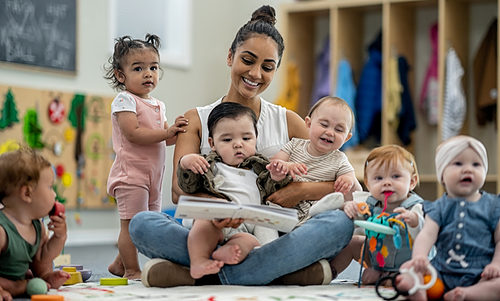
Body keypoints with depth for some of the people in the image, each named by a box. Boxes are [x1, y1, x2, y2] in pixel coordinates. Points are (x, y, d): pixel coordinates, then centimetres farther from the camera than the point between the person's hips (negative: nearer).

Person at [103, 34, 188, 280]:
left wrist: (179, 131, -2)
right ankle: (132, 270, 4)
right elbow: (133, 133, -20)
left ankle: (119, 264, 26)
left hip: (153, 174, 9)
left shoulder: (158, 105, 16)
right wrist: (168, 132, -19)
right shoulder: (124, 100, -9)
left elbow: (164, 139, 19)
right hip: (131, 173, -9)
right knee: (131, 222, -7)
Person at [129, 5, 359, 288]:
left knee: (342, 221, -28)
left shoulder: (288, 122, 15)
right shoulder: (197, 120, 12)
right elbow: (179, 189, -5)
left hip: (273, 239, 1)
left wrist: (303, 191, -14)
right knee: (142, 223, -28)